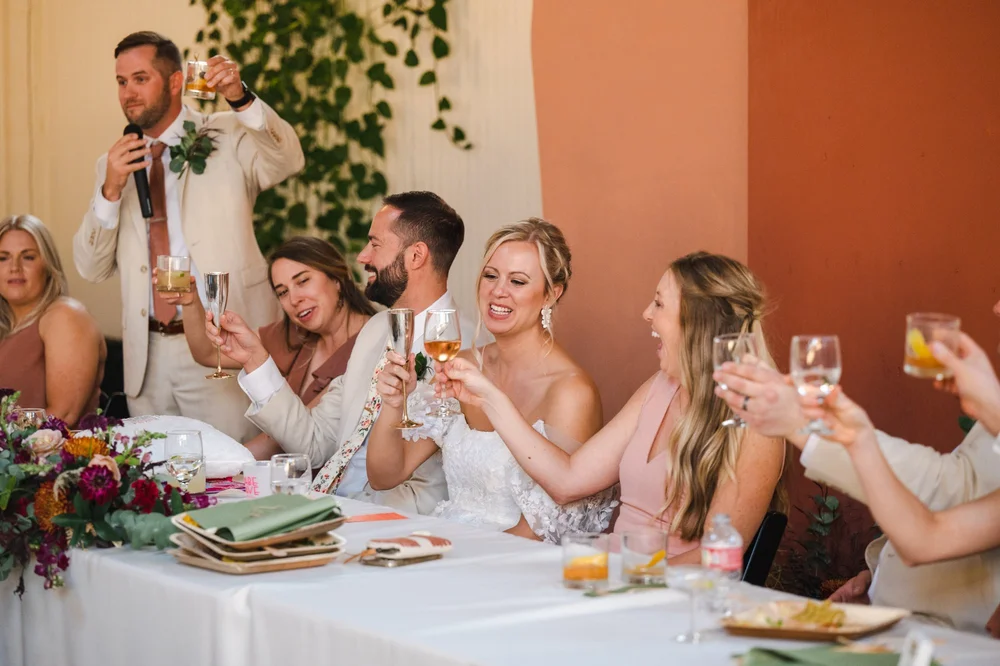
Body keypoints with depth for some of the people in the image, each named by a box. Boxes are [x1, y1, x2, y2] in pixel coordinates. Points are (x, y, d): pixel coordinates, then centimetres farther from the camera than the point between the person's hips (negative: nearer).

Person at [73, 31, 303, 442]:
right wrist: (110, 190, -6)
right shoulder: (116, 163, 14)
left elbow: (288, 161, -18)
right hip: (148, 356, 4)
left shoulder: (226, 137, 3)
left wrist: (240, 98, -31)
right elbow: (92, 269, 8)